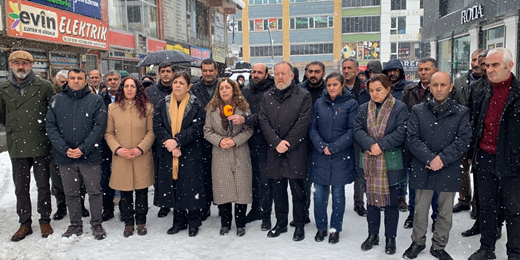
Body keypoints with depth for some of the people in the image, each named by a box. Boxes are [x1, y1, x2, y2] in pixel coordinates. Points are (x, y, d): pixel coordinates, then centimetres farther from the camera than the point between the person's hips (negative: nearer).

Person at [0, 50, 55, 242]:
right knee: (21, 186, 10)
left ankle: (45, 221, 21)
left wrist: (43, 127, 5)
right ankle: (25, 224, 23)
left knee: (43, 185, 7)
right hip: (16, 146, 3)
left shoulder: (44, 86, -4)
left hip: (40, 145, -3)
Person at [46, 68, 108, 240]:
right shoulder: (56, 100, 8)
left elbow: (99, 126, -6)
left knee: (94, 191, 3)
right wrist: (64, 149, -10)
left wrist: (83, 149, -14)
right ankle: (75, 224, 26)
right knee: (71, 193, 13)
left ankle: (96, 224, 18)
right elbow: (50, 127, 3)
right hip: (64, 156, 3)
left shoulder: (96, 100, 0)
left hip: (89, 156, -2)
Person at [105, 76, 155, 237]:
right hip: (121, 158, 1)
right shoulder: (112, 108, 5)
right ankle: (128, 223, 23)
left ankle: (141, 222, 23)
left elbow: (151, 131, 0)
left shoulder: (147, 107, 2)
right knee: (125, 192, 8)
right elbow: (108, 133, 5)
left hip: (142, 158, -1)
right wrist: (117, 149, -9)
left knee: (142, 191, 7)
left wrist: (141, 148, -12)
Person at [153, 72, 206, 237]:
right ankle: (179, 222, 24)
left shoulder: (196, 105, 0)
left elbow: (196, 128, -10)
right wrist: (170, 144, -15)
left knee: (191, 188, 1)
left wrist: (177, 141, -20)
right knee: (174, 188, 10)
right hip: (168, 155, 3)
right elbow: (157, 127, -1)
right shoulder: (162, 105, 8)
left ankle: (194, 222, 17)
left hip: (191, 155, -3)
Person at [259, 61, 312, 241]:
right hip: (274, 152, 4)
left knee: (297, 190, 4)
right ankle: (281, 223, 27)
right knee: (278, 189, 12)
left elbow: (302, 123, -9)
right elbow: (264, 122, 2)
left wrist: (287, 144, -14)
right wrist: (277, 143, -11)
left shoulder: (303, 96, -1)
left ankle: (299, 225, 18)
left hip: (296, 151, -4)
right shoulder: (268, 97, 11)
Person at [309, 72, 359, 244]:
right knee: (319, 193, 5)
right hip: (320, 155, 2)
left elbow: (352, 131, -7)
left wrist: (333, 147, -14)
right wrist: (321, 146, -11)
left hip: (341, 156, -2)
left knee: (338, 193, 6)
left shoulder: (351, 104, -1)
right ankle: (321, 227, 21)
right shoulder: (319, 103, 7)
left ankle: (335, 229, 22)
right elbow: (312, 127, 5)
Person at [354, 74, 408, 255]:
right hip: (369, 163, 3)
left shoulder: (399, 108, -3)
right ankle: (372, 235, 29)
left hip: (391, 163, -3)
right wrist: (371, 145, -18)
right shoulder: (364, 109, 9)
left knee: (391, 202, 6)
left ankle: (390, 238, 23)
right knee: (371, 199, 13)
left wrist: (381, 145, -18)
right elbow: (357, 130, -2)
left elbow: (401, 133, -12)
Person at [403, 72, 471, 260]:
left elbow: (463, 140, -5)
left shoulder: (462, 112, 3)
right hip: (422, 169, 0)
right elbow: (412, 138, -5)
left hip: (449, 171, 0)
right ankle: (418, 242, 30)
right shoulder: (418, 111, 3)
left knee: (445, 211, 11)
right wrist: (430, 158, -17)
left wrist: (442, 159, -16)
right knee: (420, 209, 10)